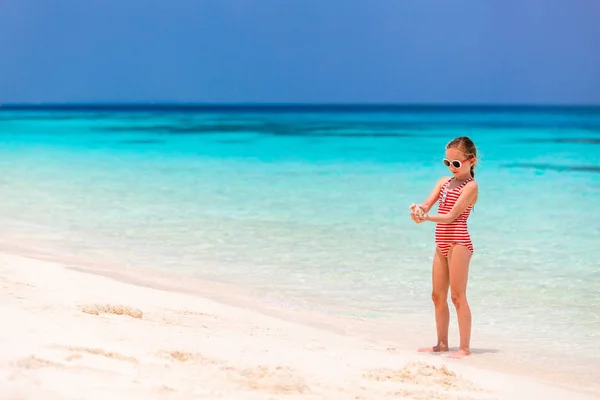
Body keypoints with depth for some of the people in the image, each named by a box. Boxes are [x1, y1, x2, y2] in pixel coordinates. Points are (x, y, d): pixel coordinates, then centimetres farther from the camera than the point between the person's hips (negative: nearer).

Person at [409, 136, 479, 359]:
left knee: (457, 296, -8)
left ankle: (464, 347, -4)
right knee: (438, 295, 12)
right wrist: (418, 210, -21)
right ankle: (441, 343, 22)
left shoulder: (470, 186, -8)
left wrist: (427, 217, -31)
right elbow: (427, 204, 3)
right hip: (442, 244, 8)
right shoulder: (444, 181, 15)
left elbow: (451, 216, -17)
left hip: (458, 243, -8)